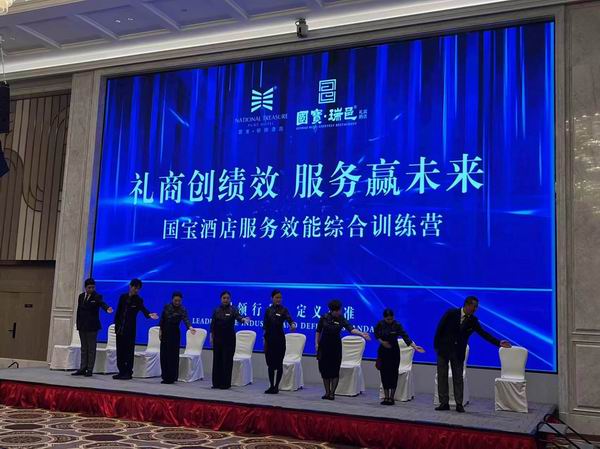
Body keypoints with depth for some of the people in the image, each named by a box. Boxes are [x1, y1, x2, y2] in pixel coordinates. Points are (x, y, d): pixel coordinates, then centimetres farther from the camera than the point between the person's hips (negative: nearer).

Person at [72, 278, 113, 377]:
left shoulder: (97, 297, -7)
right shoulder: (81, 296, 10)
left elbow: (102, 303, -27)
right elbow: (79, 310, 13)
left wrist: (107, 309, -49)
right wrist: (78, 324, 9)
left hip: (92, 327, -5)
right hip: (82, 326, 6)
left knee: (91, 349, -1)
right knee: (84, 348, 11)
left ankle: (89, 370, 3)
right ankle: (82, 369, 16)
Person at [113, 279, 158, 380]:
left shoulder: (138, 300, -5)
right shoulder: (123, 297, 6)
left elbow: (143, 309, -24)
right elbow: (118, 312, 10)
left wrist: (149, 314, -45)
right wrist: (116, 325, 6)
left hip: (130, 329, -4)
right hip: (120, 328, 4)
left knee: (129, 351, -3)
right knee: (120, 350, 7)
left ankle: (128, 373, 2)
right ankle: (121, 372, 15)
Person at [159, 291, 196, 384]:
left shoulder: (182, 310, -12)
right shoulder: (167, 307, 1)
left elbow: (186, 319, -28)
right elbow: (162, 319, 9)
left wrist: (190, 327, -47)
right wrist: (161, 330, 6)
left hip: (174, 334, -4)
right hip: (165, 332, 4)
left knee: (173, 355, -5)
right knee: (163, 355, 6)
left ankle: (171, 377, 4)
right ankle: (165, 377, 16)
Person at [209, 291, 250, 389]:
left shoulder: (233, 310, -3)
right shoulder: (216, 311, 7)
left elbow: (238, 317, -22)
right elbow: (212, 324, 9)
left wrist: (243, 319, -44)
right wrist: (211, 337, 4)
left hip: (229, 338, -3)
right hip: (217, 338, 3)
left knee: (227, 361, -3)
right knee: (217, 360, 6)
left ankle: (226, 384, 4)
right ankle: (216, 383, 15)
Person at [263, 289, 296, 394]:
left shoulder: (283, 310, -3)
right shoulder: (268, 310, 7)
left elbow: (289, 319, -22)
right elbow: (265, 326, 9)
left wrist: (292, 324, -44)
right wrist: (265, 339, 5)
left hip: (279, 338, -4)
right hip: (269, 338, 4)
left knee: (279, 363, 0)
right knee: (270, 363, 7)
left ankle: (276, 386, 9)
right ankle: (271, 386, 15)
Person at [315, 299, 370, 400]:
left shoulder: (341, 319, -4)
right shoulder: (324, 318, -3)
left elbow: (351, 329, -18)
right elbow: (318, 331, 5)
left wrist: (361, 333, -32)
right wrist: (316, 343, 0)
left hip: (336, 346, -1)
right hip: (324, 345, 1)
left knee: (335, 370, -4)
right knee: (324, 369, 4)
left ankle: (332, 393, 6)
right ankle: (327, 392, 16)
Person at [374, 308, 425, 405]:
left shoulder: (397, 325, -14)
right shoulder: (380, 324, -7)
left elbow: (405, 337, -21)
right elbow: (376, 334, 8)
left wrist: (415, 347, -31)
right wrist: (382, 341, -10)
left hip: (394, 351, -2)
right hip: (383, 350, 2)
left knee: (393, 374, -2)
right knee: (384, 373, 3)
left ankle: (391, 398, 7)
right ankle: (386, 397, 13)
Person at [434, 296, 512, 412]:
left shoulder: (473, 320, -3)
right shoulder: (451, 313, -12)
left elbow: (484, 334, -5)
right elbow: (440, 328, -8)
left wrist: (499, 343, -15)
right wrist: (436, 345, -8)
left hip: (458, 352, 2)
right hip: (444, 349, -2)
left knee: (458, 378, 3)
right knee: (442, 376, 2)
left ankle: (459, 404, 8)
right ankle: (444, 403, 9)